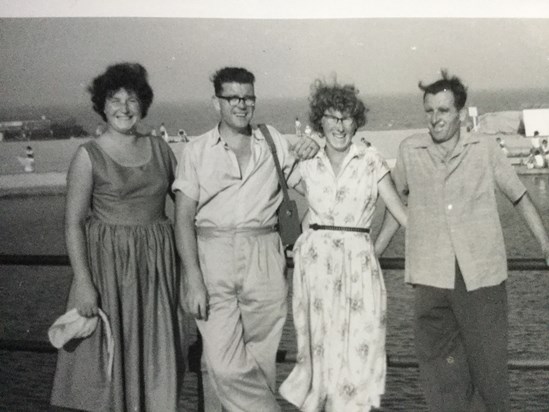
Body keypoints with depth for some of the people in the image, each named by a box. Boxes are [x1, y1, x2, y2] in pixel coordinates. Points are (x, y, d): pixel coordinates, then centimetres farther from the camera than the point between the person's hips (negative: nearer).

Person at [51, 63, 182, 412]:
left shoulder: (160, 148, 7)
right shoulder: (89, 156, -4)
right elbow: (73, 223, -7)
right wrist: (83, 281, -14)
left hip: (157, 261, 4)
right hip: (107, 261, -3)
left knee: (155, 353, 9)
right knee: (109, 356, 4)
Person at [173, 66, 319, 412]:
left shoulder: (274, 142, 12)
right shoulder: (196, 151, 5)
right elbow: (184, 218, 0)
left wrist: (311, 151, 3)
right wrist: (193, 279, -10)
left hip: (264, 258, 2)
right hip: (213, 257, -2)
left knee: (260, 361, 5)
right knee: (225, 366, -10)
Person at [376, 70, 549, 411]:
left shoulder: (486, 148, 1)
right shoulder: (409, 150, 3)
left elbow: (520, 197, 10)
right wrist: (375, 251, 21)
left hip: (483, 275, 0)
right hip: (431, 278, 1)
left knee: (489, 364, 6)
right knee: (440, 367, 4)